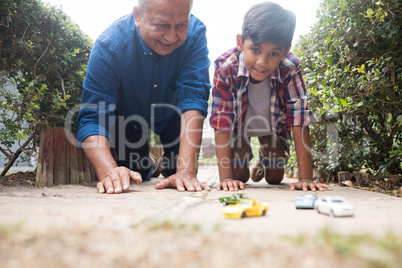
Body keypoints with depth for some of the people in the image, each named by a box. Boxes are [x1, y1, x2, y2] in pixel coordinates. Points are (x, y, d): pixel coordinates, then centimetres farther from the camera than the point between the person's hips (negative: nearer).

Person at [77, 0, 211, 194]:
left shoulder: (194, 34, -34)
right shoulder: (109, 45, -37)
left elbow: (193, 99, -41)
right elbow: (92, 119, -40)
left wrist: (186, 171, -51)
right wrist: (109, 171, -59)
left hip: (171, 112, 1)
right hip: (128, 115, -1)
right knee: (132, 180, -2)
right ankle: (148, 166, 35)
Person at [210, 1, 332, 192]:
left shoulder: (291, 70, -36)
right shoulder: (225, 67, -38)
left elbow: (299, 120, -35)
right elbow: (222, 122, -36)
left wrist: (305, 178, -38)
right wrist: (226, 177, -40)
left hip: (273, 124, 1)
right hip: (238, 123, -1)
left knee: (275, 178, 6)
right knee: (239, 176, -3)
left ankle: (263, 160, 42)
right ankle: (242, 159, 33)